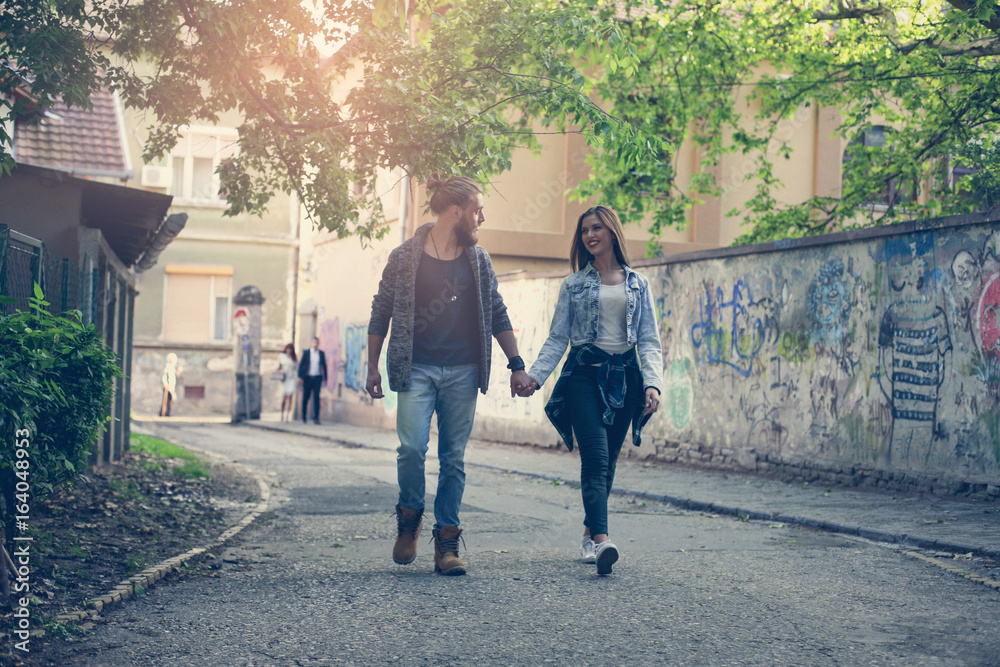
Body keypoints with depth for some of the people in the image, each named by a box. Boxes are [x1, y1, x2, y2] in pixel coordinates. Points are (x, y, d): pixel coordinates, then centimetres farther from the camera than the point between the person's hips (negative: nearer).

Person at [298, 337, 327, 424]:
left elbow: (324, 366, 11)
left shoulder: (321, 353, 6)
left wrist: (325, 378, 9)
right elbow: (301, 364, 3)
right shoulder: (306, 353, 3)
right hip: (307, 378, 0)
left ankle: (316, 418, -7)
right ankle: (304, 417, 18)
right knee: (305, 397, 4)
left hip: (317, 378, 0)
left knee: (316, 397, -7)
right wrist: (300, 377, -5)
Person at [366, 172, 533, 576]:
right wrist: (373, 367, 3)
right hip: (416, 369, -3)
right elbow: (380, 314, 5)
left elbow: (497, 314, 14)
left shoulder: (478, 259, 9)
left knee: (453, 457, 2)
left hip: (462, 372, 3)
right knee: (412, 448, -14)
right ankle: (409, 518, 12)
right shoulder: (405, 257, 0)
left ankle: (446, 543, 8)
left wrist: (516, 365, 10)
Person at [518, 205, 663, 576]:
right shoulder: (574, 285, 11)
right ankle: (601, 540, -27)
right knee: (595, 457, -16)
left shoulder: (638, 284, 12)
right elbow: (557, 338, 7)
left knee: (607, 462, 4)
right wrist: (535, 375, -6)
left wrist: (652, 383, -9)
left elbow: (650, 340, 6)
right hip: (583, 374, -2)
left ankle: (589, 533, 19)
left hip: (624, 375, 2)